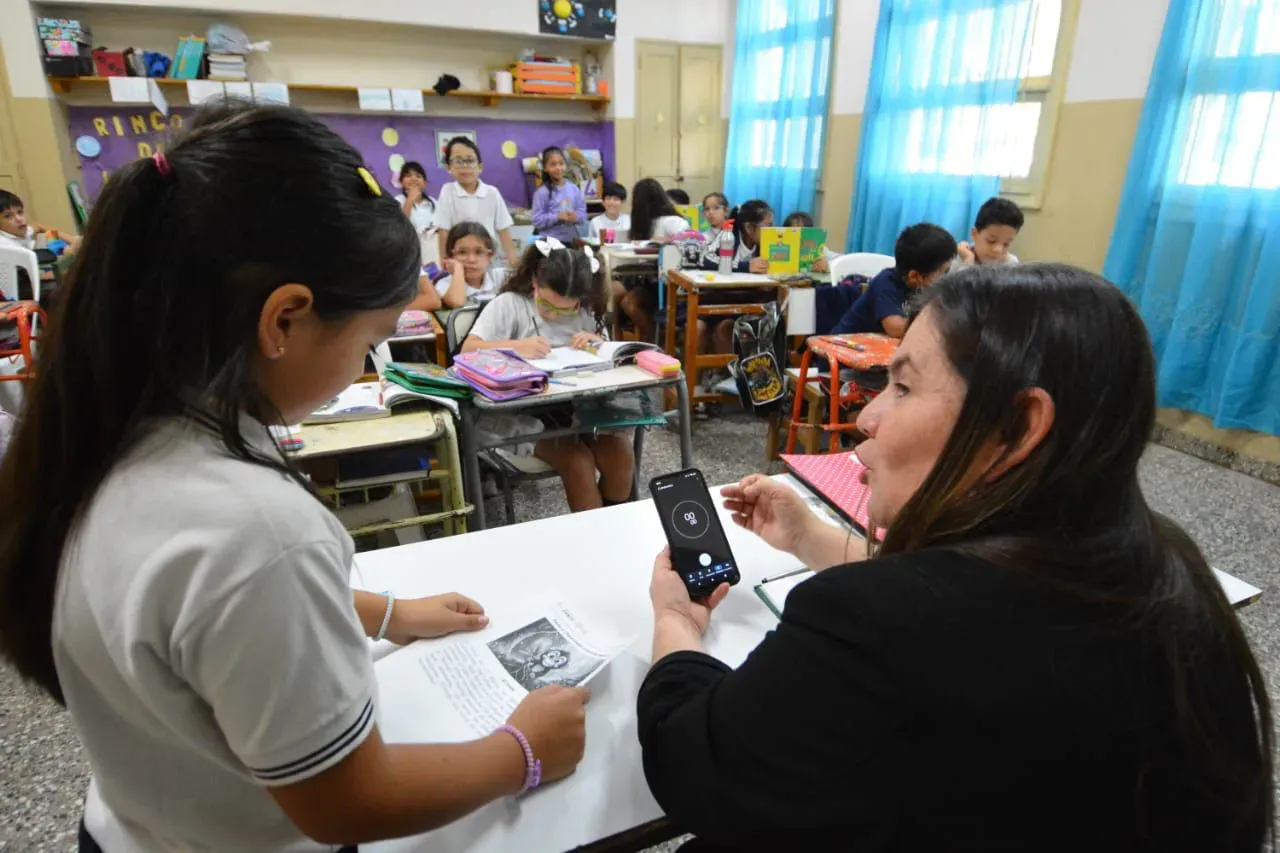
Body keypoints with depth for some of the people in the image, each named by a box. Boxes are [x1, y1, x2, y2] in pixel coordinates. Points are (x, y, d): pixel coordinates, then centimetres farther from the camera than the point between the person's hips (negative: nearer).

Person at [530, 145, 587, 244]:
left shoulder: (574, 189, 3)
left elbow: (582, 214, 5)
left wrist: (576, 217, -17)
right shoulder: (542, 192, -9)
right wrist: (557, 217, -23)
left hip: (571, 241, 4)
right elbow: (537, 221, -13)